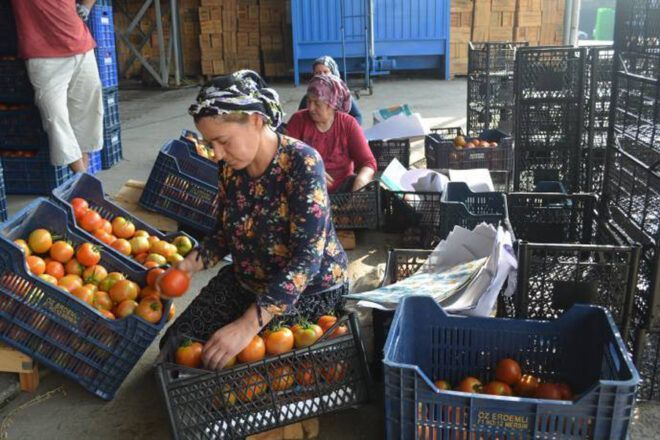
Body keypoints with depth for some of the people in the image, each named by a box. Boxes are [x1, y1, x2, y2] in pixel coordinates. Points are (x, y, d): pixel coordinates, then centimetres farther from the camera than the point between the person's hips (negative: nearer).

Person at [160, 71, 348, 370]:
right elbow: (225, 233, 9)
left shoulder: (302, 163, -26)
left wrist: (248, 326, -40)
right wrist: (188, 266, -11)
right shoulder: (231, 166, -5)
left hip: (309, 290, -6)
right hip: (245, 283, 7)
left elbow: (305, 259, -32)